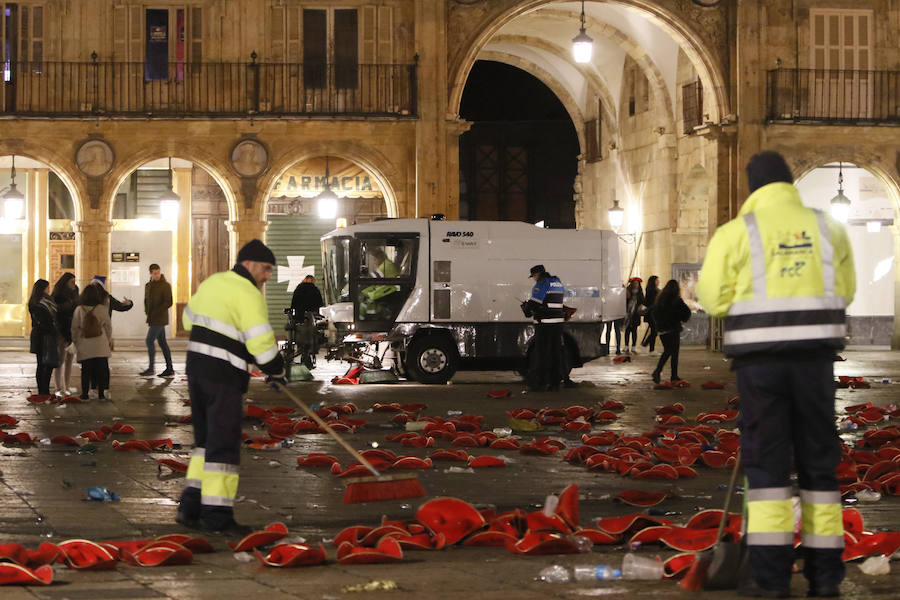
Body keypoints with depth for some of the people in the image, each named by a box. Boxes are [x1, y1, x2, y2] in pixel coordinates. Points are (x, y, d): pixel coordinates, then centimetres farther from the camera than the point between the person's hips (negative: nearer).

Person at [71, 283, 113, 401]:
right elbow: (108, 326, 4)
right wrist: (109, 341, 18)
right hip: (100, 346, 0)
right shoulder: (102, 309, -5)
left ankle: (85, 393, 10)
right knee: (101, 369, 7)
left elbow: (74, 328, 3)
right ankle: (101, 393, 7)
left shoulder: (79, 310, -4)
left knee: (86, 370, 7)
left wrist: (75, 342, 18)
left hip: (85, 347, 0)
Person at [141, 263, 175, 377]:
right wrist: (147, 312, 2)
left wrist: (155, 312, -17)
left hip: (160, 319, -8)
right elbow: (146, 301, 21)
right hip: (153, 319, 8)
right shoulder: (148, 286, 13)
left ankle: (151, 368, -5)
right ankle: (169, 369, 11)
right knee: (162, 342, 8)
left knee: (149, 341, -10)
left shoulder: (165, 286, -9)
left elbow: (168, 303, -14)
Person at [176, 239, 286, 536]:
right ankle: (217, 515, -1)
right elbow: (262, 343, -16)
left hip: (196, 367, 8)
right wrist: (277, 371, 0)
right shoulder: (249, 295, -13)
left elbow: (190, 319, 22)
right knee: (223, 444, -3)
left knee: (207, 440, 17)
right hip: (224, 376, -8)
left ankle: (191, 506, 12)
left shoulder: (212, 283, 12)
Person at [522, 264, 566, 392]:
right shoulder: (558, 283, 16)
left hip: (545, 324, -8)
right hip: (558, 322, 8)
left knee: (541, 354, 0)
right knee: (555, 353, 10)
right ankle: (555, 383, 11)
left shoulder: (542, 284, -11)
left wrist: (526, 308, 6)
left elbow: (534, 303, -16)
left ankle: (539, 383, 2)